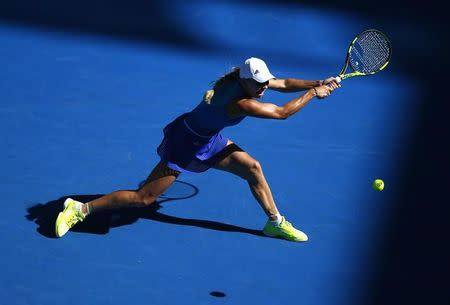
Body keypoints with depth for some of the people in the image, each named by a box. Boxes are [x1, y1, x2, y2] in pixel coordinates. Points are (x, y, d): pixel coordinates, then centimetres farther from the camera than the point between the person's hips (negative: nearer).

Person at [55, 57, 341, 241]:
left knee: (252, 168, 6)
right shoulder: (241, 103, -32)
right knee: (144, 198, -6)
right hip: (185, 144, -9)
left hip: (208, 140, 9)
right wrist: (314, 93, -18)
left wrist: (318, 82, -5)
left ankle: (275, 222, 23)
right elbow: (282, 112, -27)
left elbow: (284, 83, 5)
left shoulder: (247, 78, -7)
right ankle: (80, 209, 3)